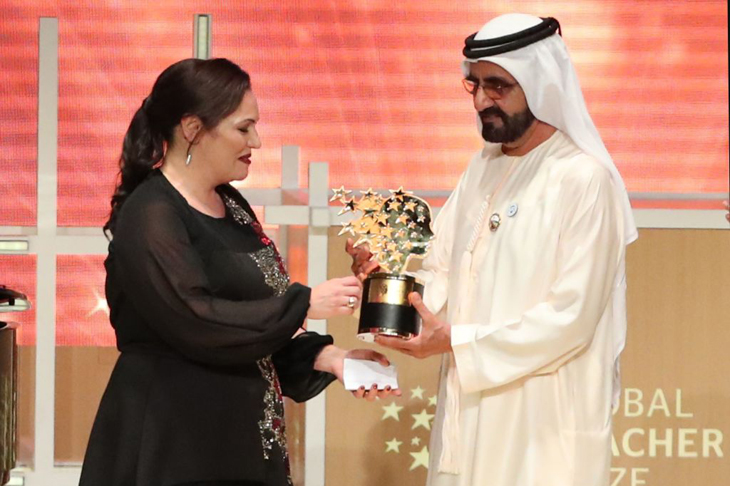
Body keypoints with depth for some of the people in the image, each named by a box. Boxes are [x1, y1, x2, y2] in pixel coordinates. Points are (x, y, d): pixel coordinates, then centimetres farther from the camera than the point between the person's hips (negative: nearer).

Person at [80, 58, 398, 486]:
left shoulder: (231, 205, 11)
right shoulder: (150, 216, -14)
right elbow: (196, 322, -24)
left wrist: (326, 357, -2)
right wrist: (304, 304, -17)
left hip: (244, 435, 8)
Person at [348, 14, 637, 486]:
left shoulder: (585, 180, -13)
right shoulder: (484, 168, 11)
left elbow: (571, 316, -19)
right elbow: (443, 279, 12)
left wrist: (458, 343, -18)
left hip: (544, 427, -7)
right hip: (472, 412, 7)